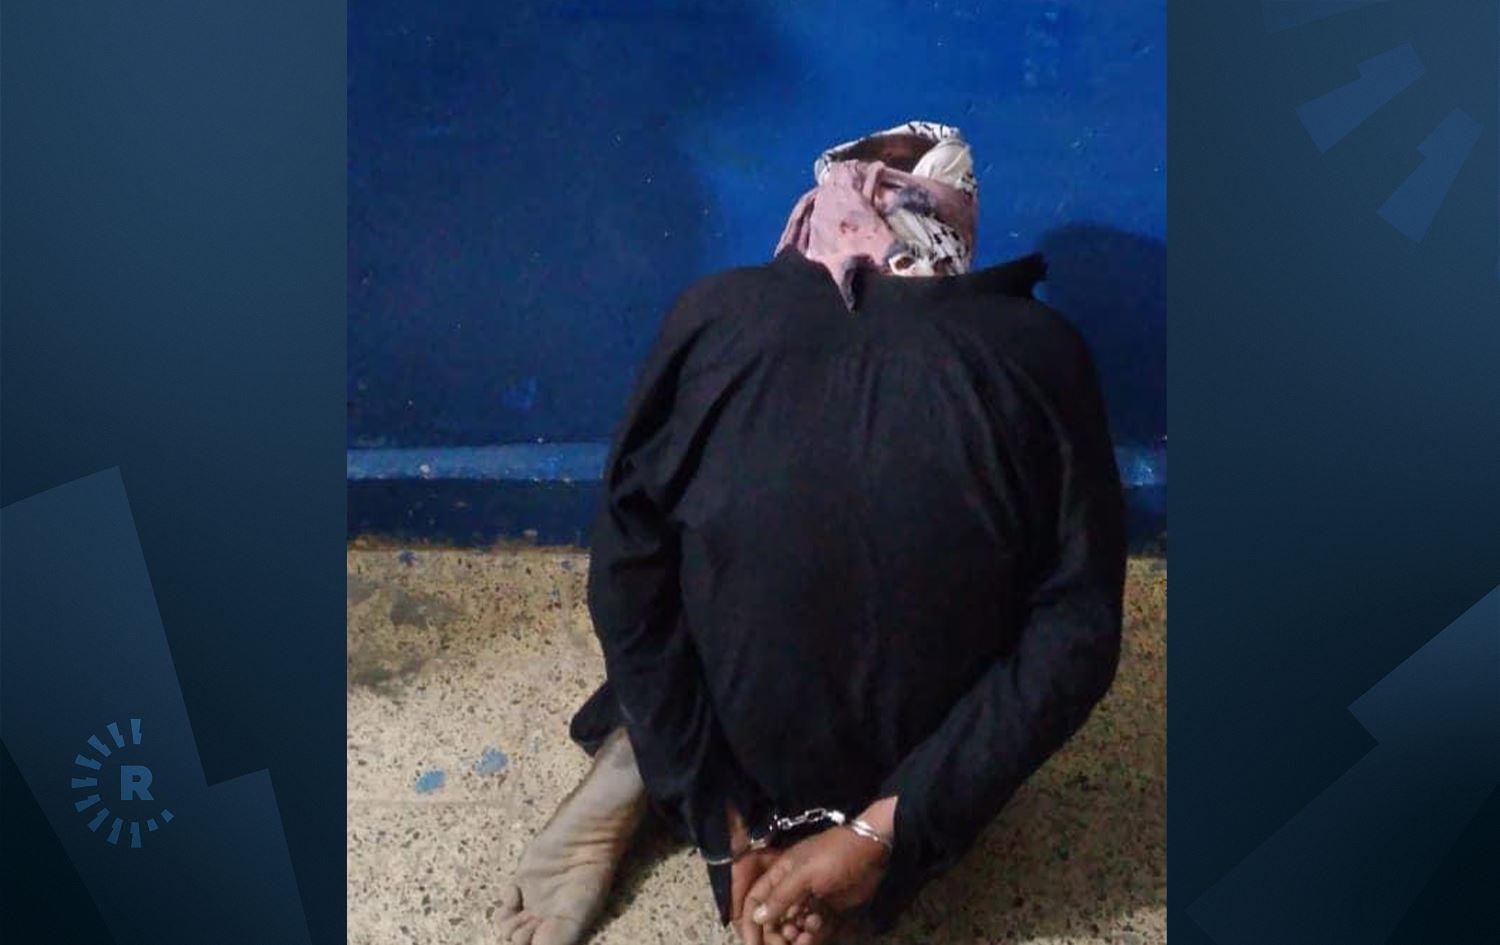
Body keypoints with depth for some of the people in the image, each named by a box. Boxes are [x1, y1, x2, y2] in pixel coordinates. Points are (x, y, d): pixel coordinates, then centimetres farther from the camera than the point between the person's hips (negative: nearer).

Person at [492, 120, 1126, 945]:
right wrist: (879, 834, -12)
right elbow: (1078, 634, -15)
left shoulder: (715, 314, -12)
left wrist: (728, 824, -5)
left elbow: (626, 578, -10)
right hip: (911, 776, 1)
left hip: (747, 766, 0)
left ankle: (641, 774, 3)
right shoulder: (1042, 349, -13)